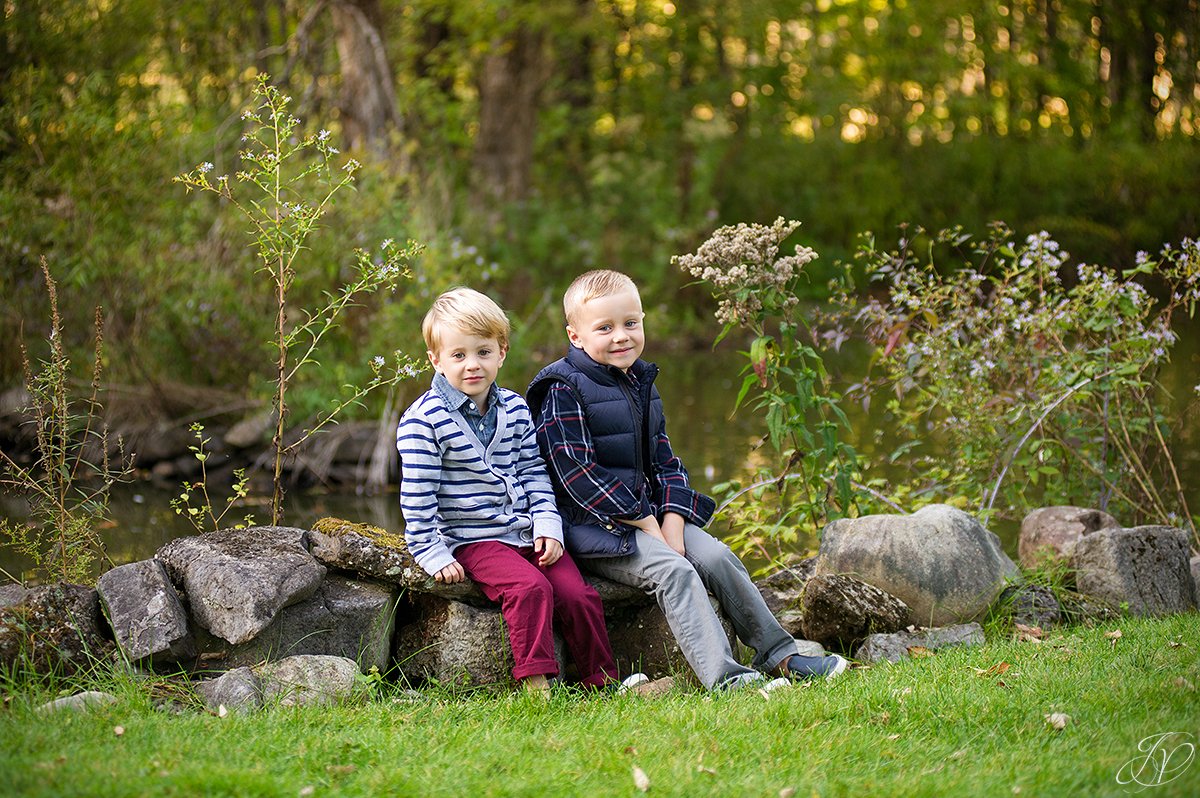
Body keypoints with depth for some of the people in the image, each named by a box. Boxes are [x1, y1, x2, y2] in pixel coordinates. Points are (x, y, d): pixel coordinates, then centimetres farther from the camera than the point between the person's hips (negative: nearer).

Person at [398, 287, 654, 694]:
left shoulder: (514, 409, 8)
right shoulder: (424, 420, -10)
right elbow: (417, 494, -10)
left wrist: (548, 524, 2)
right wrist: (433, 555, -13)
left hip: (526, 532, 5)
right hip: (473, 539, -5)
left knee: (577, 593, -10)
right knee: (530, 587, -29)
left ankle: (601, 678, 5)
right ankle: (535, 682, -26)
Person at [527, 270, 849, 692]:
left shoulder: (641, 385, 15)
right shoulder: (564, 392, -11)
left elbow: (665, 462, 15)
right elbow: (578, 474, -18)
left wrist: (672, 524, -4)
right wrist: (647, 525, -17)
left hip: (650, 514, 8)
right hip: (593, 526, -8)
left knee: (717, 558, -7)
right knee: (673, 570, -26)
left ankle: (779, 654, 1)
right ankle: (721, 675, -34)